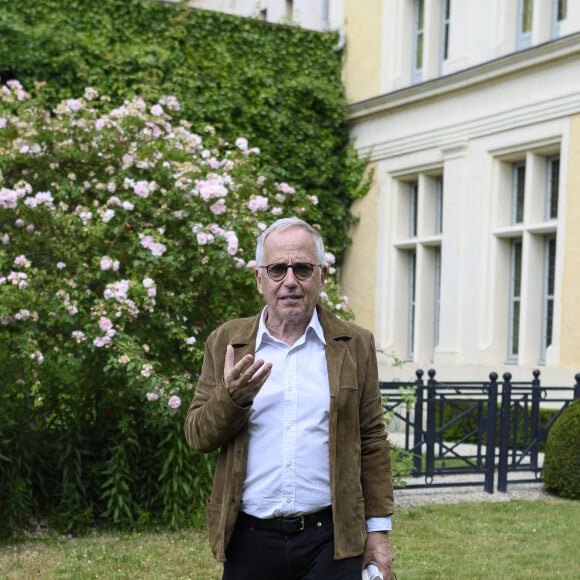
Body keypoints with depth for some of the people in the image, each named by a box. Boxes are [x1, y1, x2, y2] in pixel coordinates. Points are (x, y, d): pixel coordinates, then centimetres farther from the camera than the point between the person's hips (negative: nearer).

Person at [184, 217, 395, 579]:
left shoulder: (355, 345, 4)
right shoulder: (226, 343, 6)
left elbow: (372, 441, 4)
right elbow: (197, 437, 4)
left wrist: (379, 530, 1)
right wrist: (232, 398, -15)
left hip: (330, 538, -1)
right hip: (249, 540, 1)